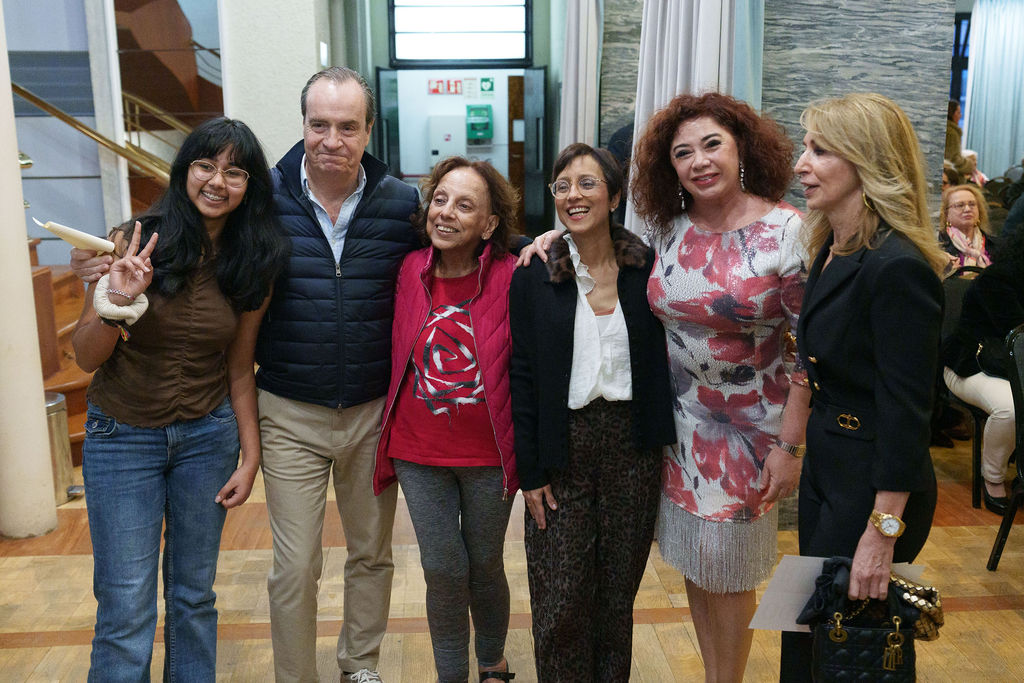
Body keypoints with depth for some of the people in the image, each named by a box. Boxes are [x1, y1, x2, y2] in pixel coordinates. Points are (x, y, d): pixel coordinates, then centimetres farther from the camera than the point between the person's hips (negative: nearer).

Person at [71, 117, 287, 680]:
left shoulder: (252, 266, -2)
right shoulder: (135, 242, -11)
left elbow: (239, 369, 5)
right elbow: (86, 358, -8)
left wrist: (250, 457, 4)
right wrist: (116, 301, -26)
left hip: (208, 436, 3)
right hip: (121, 438, -2)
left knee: (194, 595, 15)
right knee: (126, 610, 2)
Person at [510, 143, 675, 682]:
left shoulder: (645, 267, 0)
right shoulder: (533, 277, -3)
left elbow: (659, 361, 4)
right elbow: (522, 379, -2)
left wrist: (657, 443, -6)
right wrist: (530, 471, -4)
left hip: (632, 443, 1)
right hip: (563, 448, -1)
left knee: (619, 591, 14)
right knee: (560, 602, 3)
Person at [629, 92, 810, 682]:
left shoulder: (787, 230, -14)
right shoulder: (670, 229, -1)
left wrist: (790, 445, -15)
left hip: (749, 427, -4)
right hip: (681, 419, 4)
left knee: (727, 569, 8)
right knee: (695, 560, 14)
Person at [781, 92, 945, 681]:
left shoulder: (898, 268, -23)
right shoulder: (833, 250, 5)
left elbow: (908, 411, -23)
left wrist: (882, 533, -21)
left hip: (874, 484, -9)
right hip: (827, 464, 9)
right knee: (808, 635, 22)